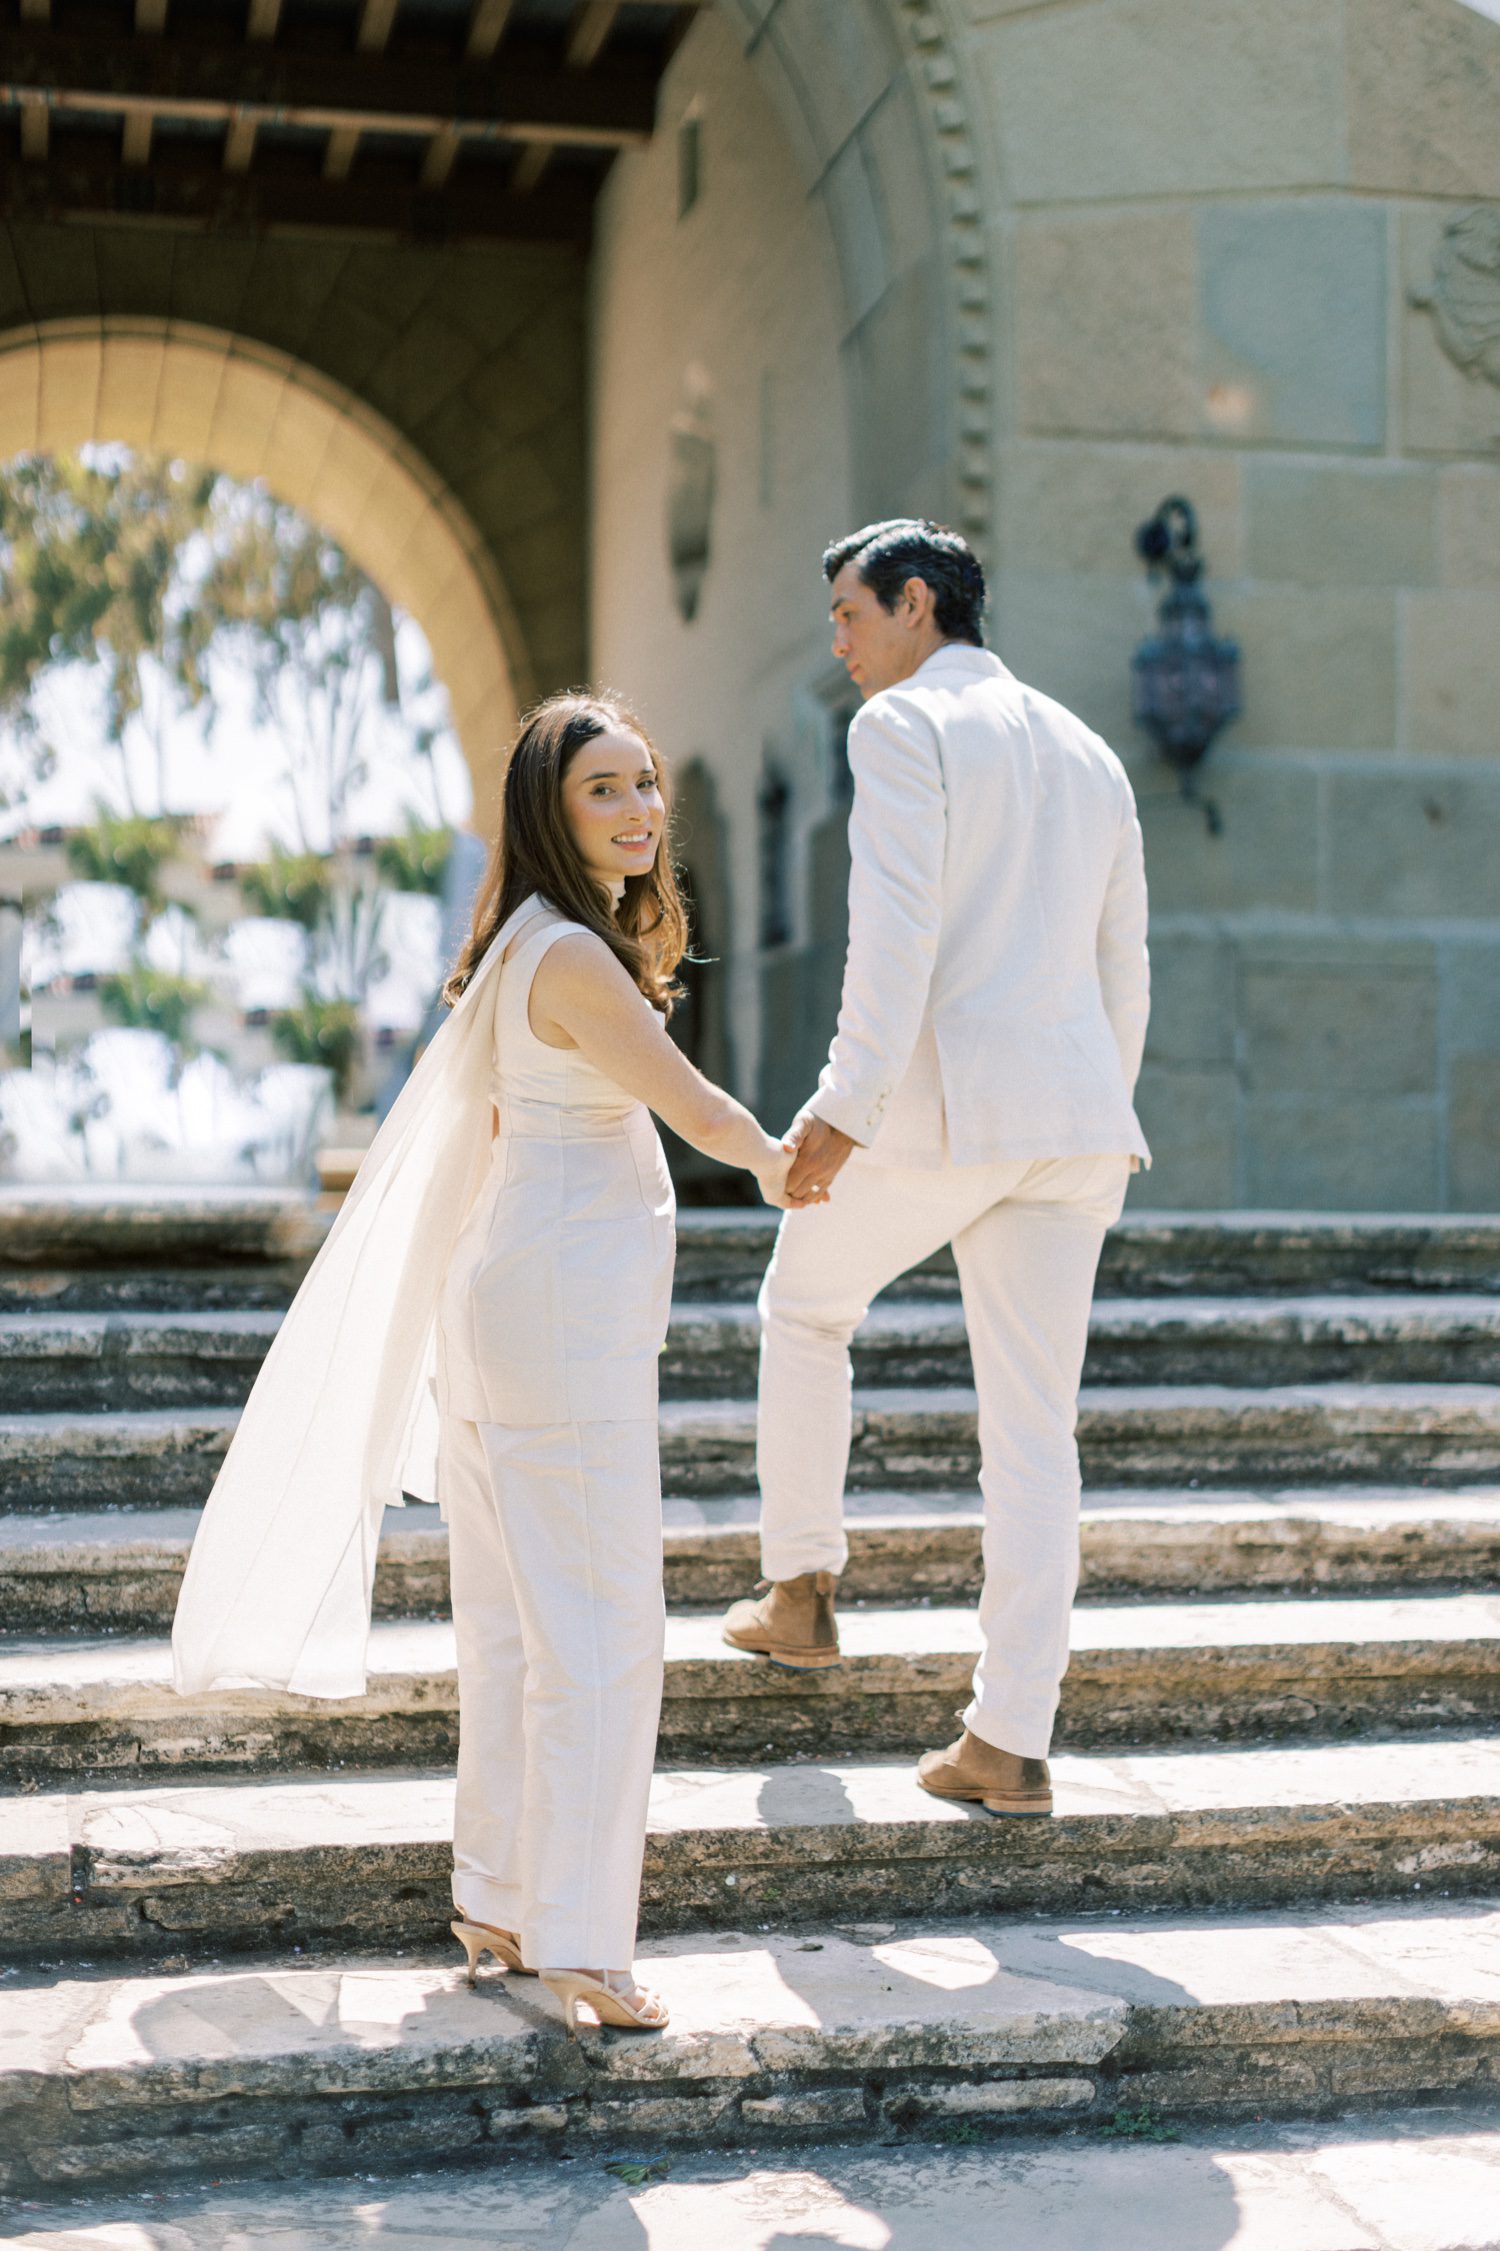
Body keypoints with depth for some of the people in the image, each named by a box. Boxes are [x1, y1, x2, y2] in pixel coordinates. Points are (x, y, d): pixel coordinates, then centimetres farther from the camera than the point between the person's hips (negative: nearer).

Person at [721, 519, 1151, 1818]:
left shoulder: (904, 725, -2)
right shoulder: (1090, 757, 21)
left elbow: (896, 926, -17)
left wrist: (843, 1105, -21)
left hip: (937, 1103, -6)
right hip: (1074, 1117, 6)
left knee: (806, 1310, 22)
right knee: (1035, 1430, 6)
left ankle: (801, 1591, 29)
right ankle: (1011, 1745, 6)